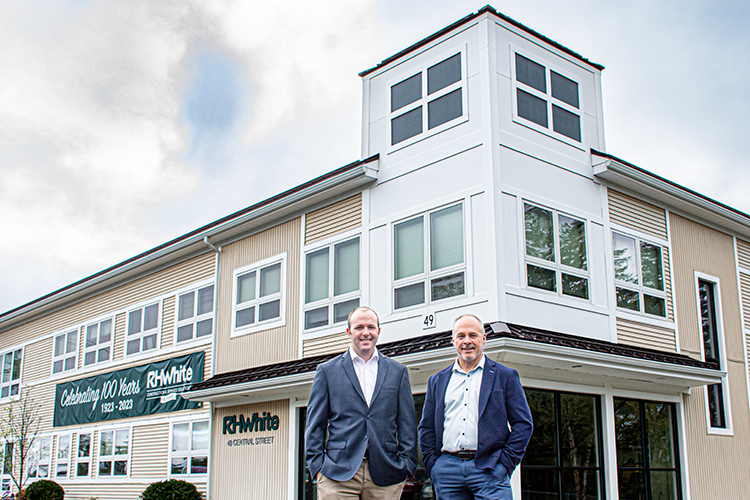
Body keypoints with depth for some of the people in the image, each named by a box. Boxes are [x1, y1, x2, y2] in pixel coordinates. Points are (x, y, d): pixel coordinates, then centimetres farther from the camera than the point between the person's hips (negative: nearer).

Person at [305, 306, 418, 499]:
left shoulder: (397, 371, 13)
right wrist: (317, 466, -2)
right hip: (339, 474, -1)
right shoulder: (327, 371, 9)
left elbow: (407, 423, 11)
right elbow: (315, 424, 7)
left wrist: (406, 465, 2)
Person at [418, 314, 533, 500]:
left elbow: (523, 424, 3)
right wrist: (432, 464, 5)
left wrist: (506, 463, -5)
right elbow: (426, 427, 17)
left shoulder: (506, 376, 8)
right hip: (446, 469, 3)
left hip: (489, 470, -2)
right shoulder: (437, 381, 16)